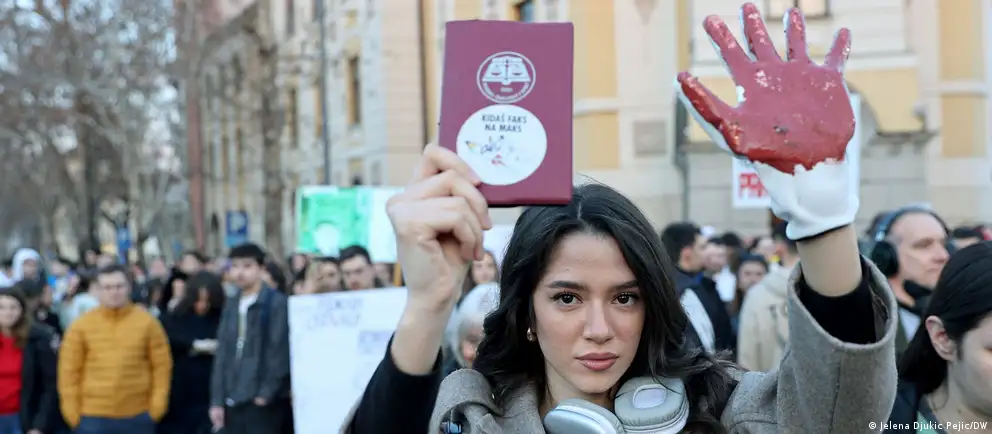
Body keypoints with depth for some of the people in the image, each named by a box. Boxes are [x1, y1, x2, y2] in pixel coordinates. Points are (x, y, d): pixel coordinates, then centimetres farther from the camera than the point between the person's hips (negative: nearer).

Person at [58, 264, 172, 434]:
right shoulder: (81, 326, -1)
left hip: (137, 416, 0)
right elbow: (69, 371, 1)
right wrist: (73, 413, -3)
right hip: (93, 417, 0)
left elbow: (161, 366, 1)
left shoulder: (147, 322, 0)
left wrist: (156, 406, -5)